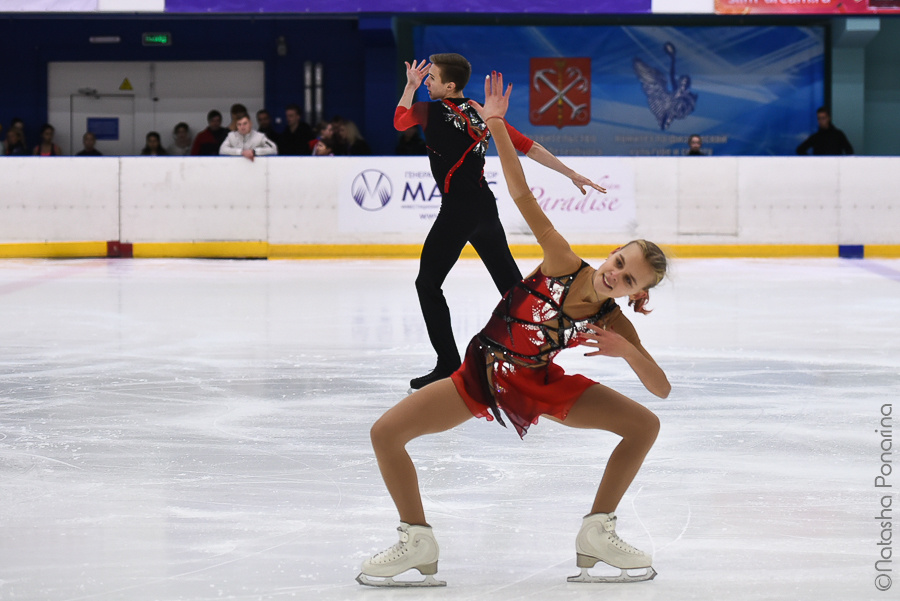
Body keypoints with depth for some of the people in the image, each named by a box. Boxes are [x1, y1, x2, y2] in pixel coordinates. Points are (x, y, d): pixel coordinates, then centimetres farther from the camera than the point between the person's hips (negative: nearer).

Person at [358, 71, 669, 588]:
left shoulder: (613, 324, -17)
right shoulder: (562, 263, -21)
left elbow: (662, 389, -17)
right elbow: (522, 196, -26)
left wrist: (626, 350, -35)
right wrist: (496, 127, -35)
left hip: (540, 385, 1)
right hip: (479, 376, -1)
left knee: (644, 424, -12)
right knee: (386, 433, -17)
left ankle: (598, 533, 2)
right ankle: (419, 541, -1)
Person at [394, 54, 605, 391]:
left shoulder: (432, 111, -11)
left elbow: (400, 122, 7)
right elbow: (527, 147, 5)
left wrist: (411, 85, 14)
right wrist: (571, 174, 8)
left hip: (457, 210, -7)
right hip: (485, 206, 7)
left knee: (428, 283, -1)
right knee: (510, 280, 15)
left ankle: (448, 365, -8)